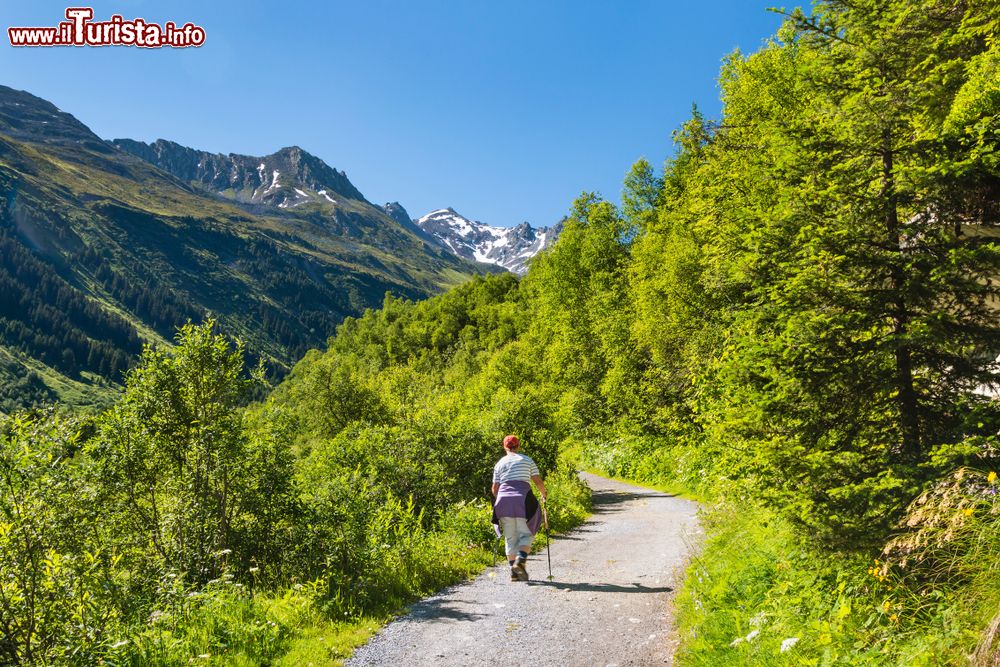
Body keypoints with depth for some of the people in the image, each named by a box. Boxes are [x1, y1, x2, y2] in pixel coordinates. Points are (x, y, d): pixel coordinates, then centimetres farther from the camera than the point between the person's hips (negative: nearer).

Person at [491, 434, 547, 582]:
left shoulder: (500, 463, 13)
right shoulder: (527, 460, 9)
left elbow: (495, 489, 11)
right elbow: (538, 482, 6)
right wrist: (544, 493, 24)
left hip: (504, 500, 2)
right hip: (523, 501, -2)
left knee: (510, 538, 8)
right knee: (526, 534, 4)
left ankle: (514, 572, 4)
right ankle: (520, 561, -19)